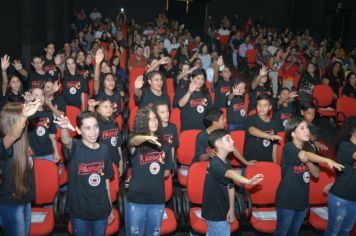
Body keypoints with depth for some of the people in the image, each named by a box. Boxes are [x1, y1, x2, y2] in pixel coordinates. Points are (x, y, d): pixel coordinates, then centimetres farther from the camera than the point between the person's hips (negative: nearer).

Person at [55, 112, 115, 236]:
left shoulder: (104, 149, -1)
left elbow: (106, 180, 6)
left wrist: (110, 208, 11)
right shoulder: (75, 147, -11)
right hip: (79, 211, -2)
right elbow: (66, 141, -36)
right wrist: (64, 128, -59)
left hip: (101, 211, 3)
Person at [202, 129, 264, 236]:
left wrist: (231, 209, 4)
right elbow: (230, 174, -46)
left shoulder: (227, 163, 4)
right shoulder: (214, 164, -25)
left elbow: (230, 186, 6)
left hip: (223, 210, 8)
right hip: (214, 212, -8)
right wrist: (248, 181, -63)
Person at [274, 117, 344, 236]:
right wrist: (327, 160, -47)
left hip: (302, 199, 6)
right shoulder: (288, 147, -16)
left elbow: (316, 174, -2)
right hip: (286, 200, -6)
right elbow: (305, 155, -35)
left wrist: (307, 161, -20)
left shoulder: (308, 148, 4)